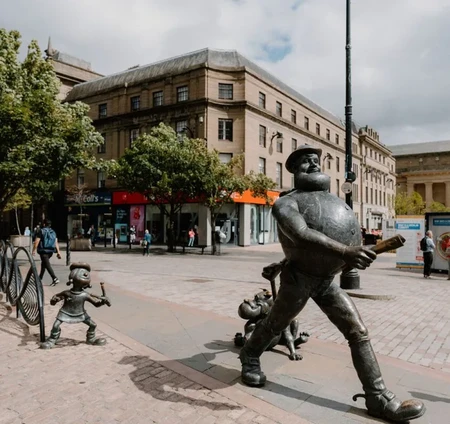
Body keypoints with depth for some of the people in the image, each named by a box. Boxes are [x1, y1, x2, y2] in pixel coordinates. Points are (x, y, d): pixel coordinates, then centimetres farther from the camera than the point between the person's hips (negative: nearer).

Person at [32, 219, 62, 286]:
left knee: (47, 265, -10)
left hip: (43, 251, -7)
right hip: (50, 251, 7)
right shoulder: (53, 232, 10)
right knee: (43, 263, 24)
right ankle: (40, 278, 36)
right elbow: (56, 243, 4)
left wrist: (34, 250, -4)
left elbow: (36, 241, -11)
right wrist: (58, 251, 2)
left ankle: (55, 278, -24)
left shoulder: (41, 231, -7)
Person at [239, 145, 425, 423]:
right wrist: (344, 251, -45)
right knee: (275, 325, 14)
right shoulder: (287, 202, -15)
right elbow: (301, 234, -35)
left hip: (327, 281, 6)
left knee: (359, 333, 1)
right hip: (298, 279, -6)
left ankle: (379, 399, 10)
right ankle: (250, 358, 42)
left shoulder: (334, 200, 11)